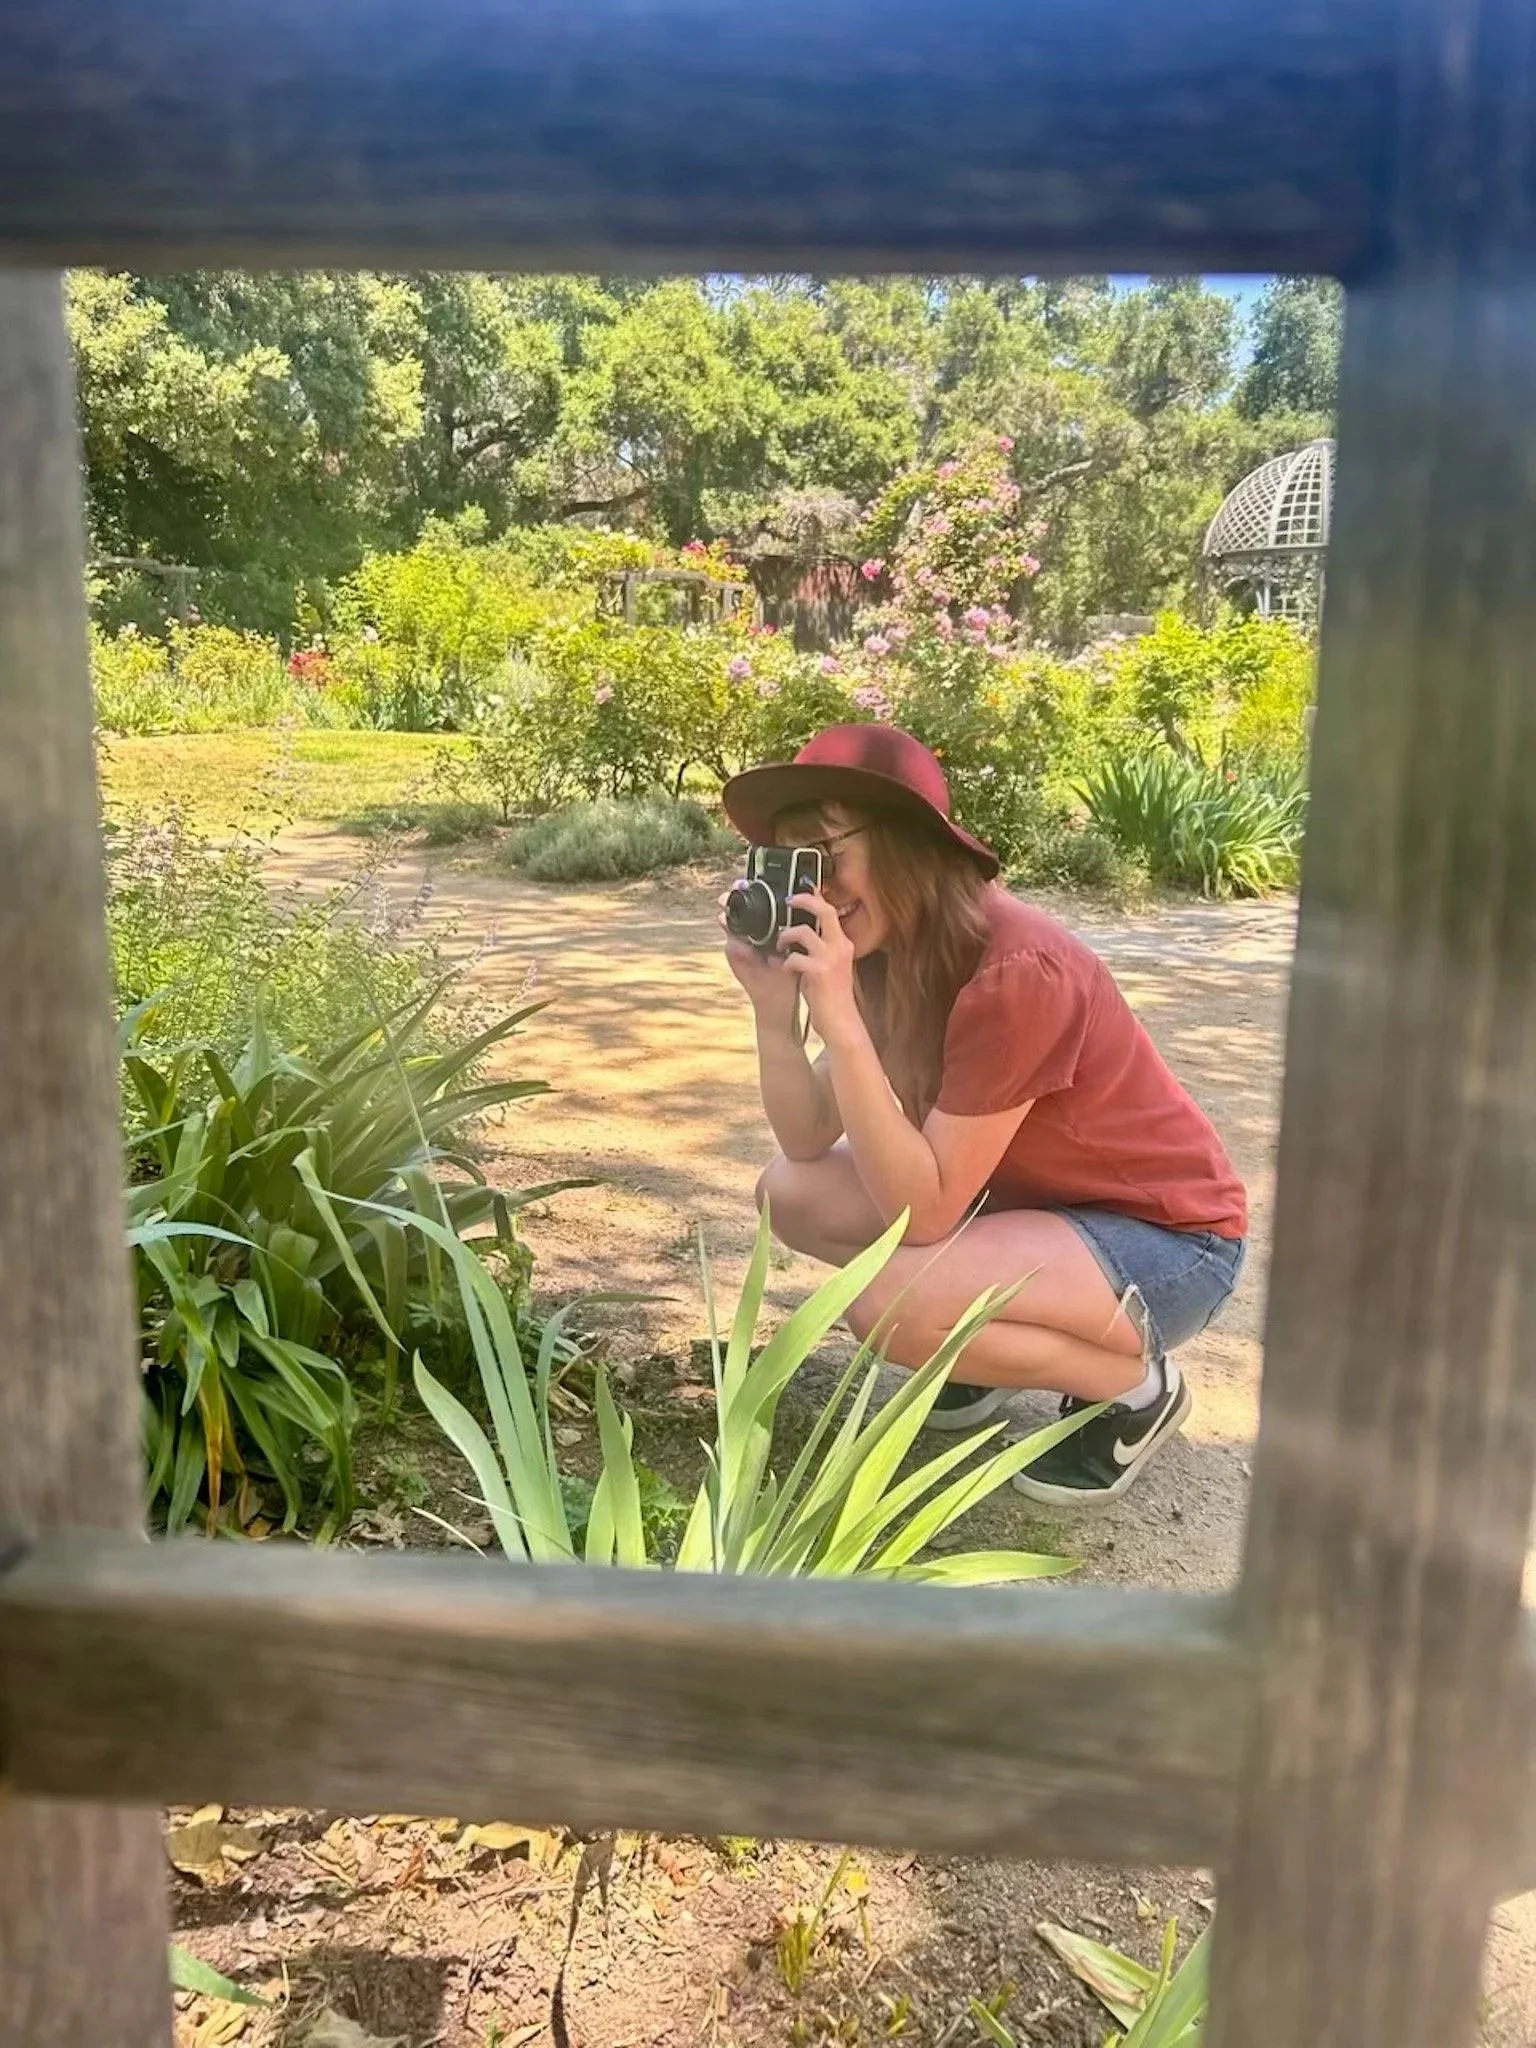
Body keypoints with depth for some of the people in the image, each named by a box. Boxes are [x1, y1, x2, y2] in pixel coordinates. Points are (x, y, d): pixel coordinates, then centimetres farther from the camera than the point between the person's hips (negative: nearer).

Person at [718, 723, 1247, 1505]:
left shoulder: (1015, 971, -31)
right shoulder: (892, 953, -5)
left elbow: (922, 1215, -29)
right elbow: (808, 1143, -5)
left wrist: (841, 1024, -35)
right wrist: (774, 1007, -20)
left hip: (1165, 1238, -8)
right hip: (1034, 1200, 8)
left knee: (892, 1304, -30)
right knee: (789, 1194, -3)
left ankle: (1134, 1387, -4)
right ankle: (985, 1334, 14)